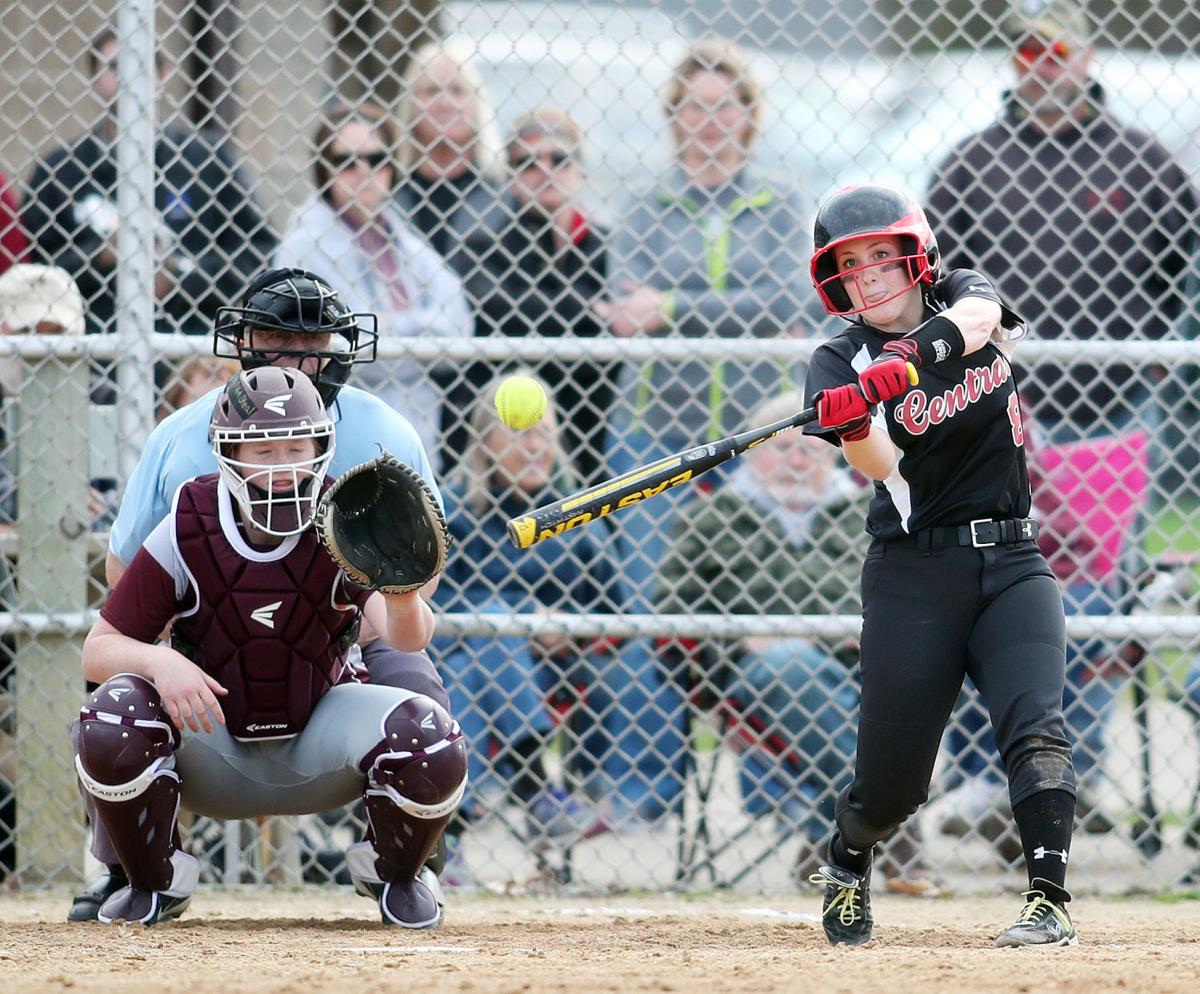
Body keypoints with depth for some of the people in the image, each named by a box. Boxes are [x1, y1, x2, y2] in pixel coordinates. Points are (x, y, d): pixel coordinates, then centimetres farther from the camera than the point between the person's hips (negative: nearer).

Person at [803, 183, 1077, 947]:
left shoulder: (963, 294, 5)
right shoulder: (842, 361, -3)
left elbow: (977, 316, -21)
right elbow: (880, 466, -20)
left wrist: (916, 353, -40)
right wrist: (850, 427, -43)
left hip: (1012, 564, 1)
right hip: (914, 574, -1)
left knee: (1035, 727, -19)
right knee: (892, 778, -1)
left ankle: (1051, 904, -22)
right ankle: (848, 863, 30)